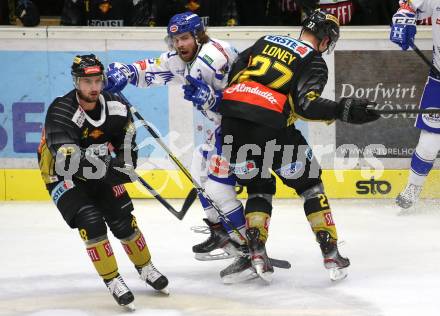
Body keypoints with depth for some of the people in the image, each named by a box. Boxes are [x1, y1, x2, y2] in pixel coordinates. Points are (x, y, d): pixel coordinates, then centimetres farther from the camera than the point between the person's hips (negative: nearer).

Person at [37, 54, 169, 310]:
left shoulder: (116, 107, -13)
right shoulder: (61, 113, -31)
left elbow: (128, 143, 5)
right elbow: (67, 161, -40)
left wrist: (124, 164, -11)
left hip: (100, 171, 5)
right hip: (63, 175, -5)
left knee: (123, 220, 4)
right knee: (91, 222, -21)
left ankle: (146, 269, 28)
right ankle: (114, 283, -9)